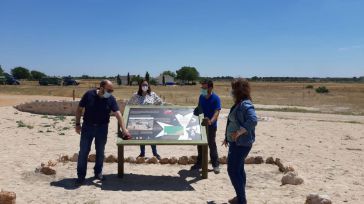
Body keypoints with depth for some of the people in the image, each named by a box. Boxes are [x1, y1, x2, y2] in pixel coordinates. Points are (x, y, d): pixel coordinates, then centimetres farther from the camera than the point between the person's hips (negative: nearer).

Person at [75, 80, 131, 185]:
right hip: (87, 126, -1)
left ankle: (98, 172, 27)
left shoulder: (111, 99, -8)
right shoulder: (89, 94, -11)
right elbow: (79, 109, -1)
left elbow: (118, 114, -14)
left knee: (100, 152, 10)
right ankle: (81, 176, 12)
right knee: (83, 151, 2)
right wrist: (77, 124, -3)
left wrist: (124, 129, -22)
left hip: (102, 127, 2)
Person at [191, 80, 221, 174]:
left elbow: (216, 112, -25)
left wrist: (211, 121, -41)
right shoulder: (201, 97, 3)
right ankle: (199, 163, 28)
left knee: (212, 144, 2)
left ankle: (215, 165, 15)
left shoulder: (216, 98, -15)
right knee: (200, 144, 14)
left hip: (211, 125, -6)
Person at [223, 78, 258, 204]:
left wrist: (239, 132, -31)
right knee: (238, 170, 18)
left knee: (233, 170, -5)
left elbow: (253, 120, -34)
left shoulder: (245, 105, -20)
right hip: (236, 142, 10)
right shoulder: (238, 104, 11)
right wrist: (227, 137, 21)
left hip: (241, 144, -10)